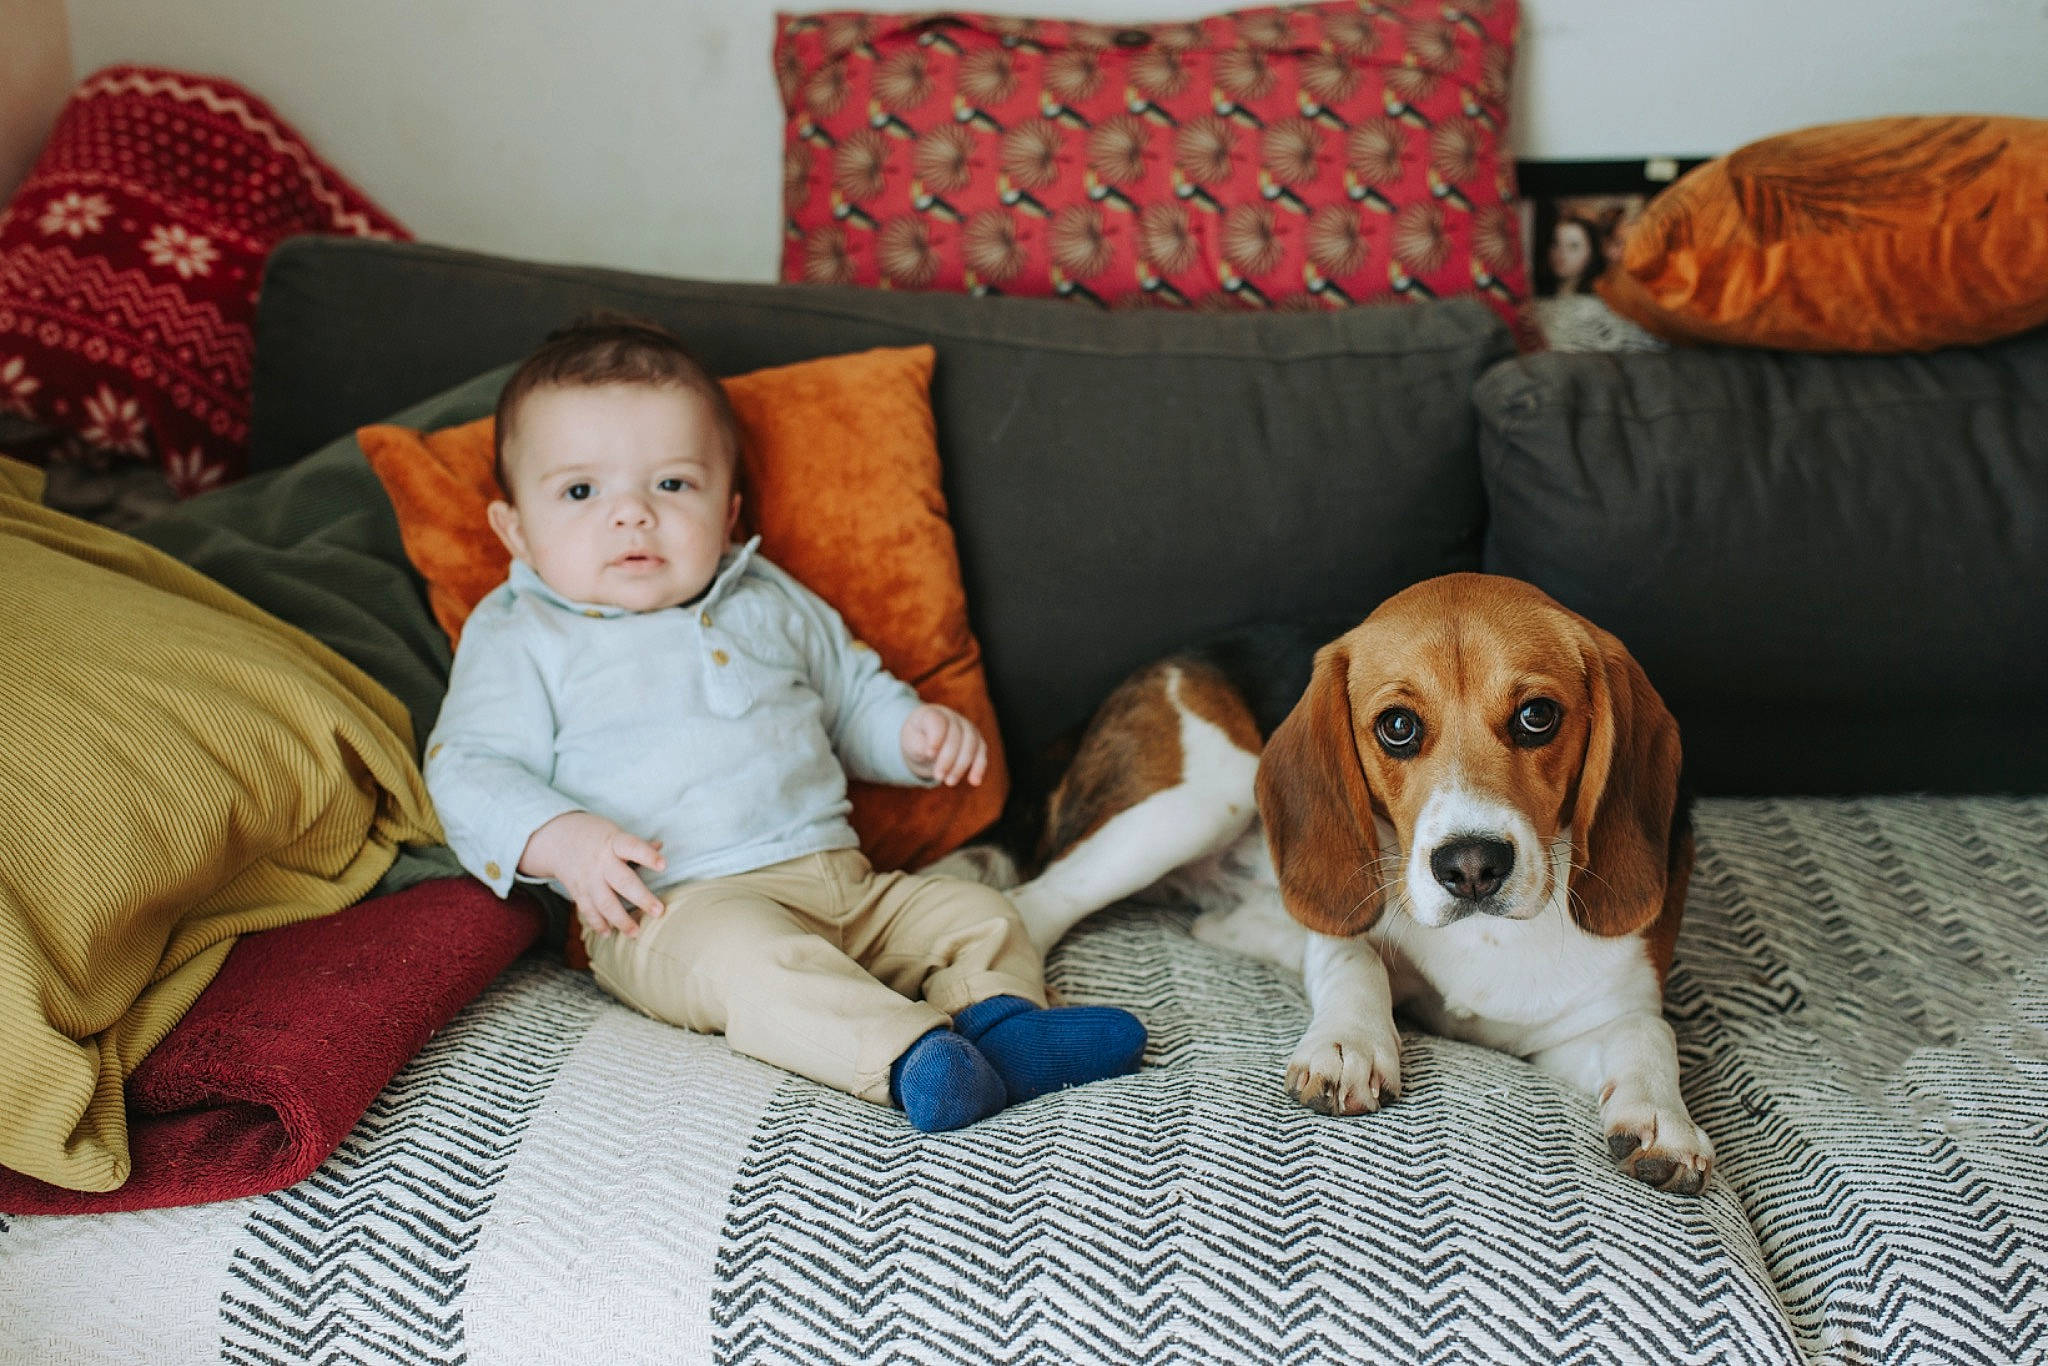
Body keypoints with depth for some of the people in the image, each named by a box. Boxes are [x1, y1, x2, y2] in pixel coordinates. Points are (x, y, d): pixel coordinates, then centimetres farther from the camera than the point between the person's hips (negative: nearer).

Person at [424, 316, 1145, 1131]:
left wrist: (915, 735, 8)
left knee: (978, 913, -7)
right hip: (673, 906, -6)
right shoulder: (521, 636, 8)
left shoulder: (770, 603, 21)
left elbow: (852, 692, 31)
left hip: (841, 878, 6)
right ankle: (911, 1057, -49)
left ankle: (1001, 1019, -27)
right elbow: (468, 772, 0)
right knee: (756, 958, -36)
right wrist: (560, 839, -20)